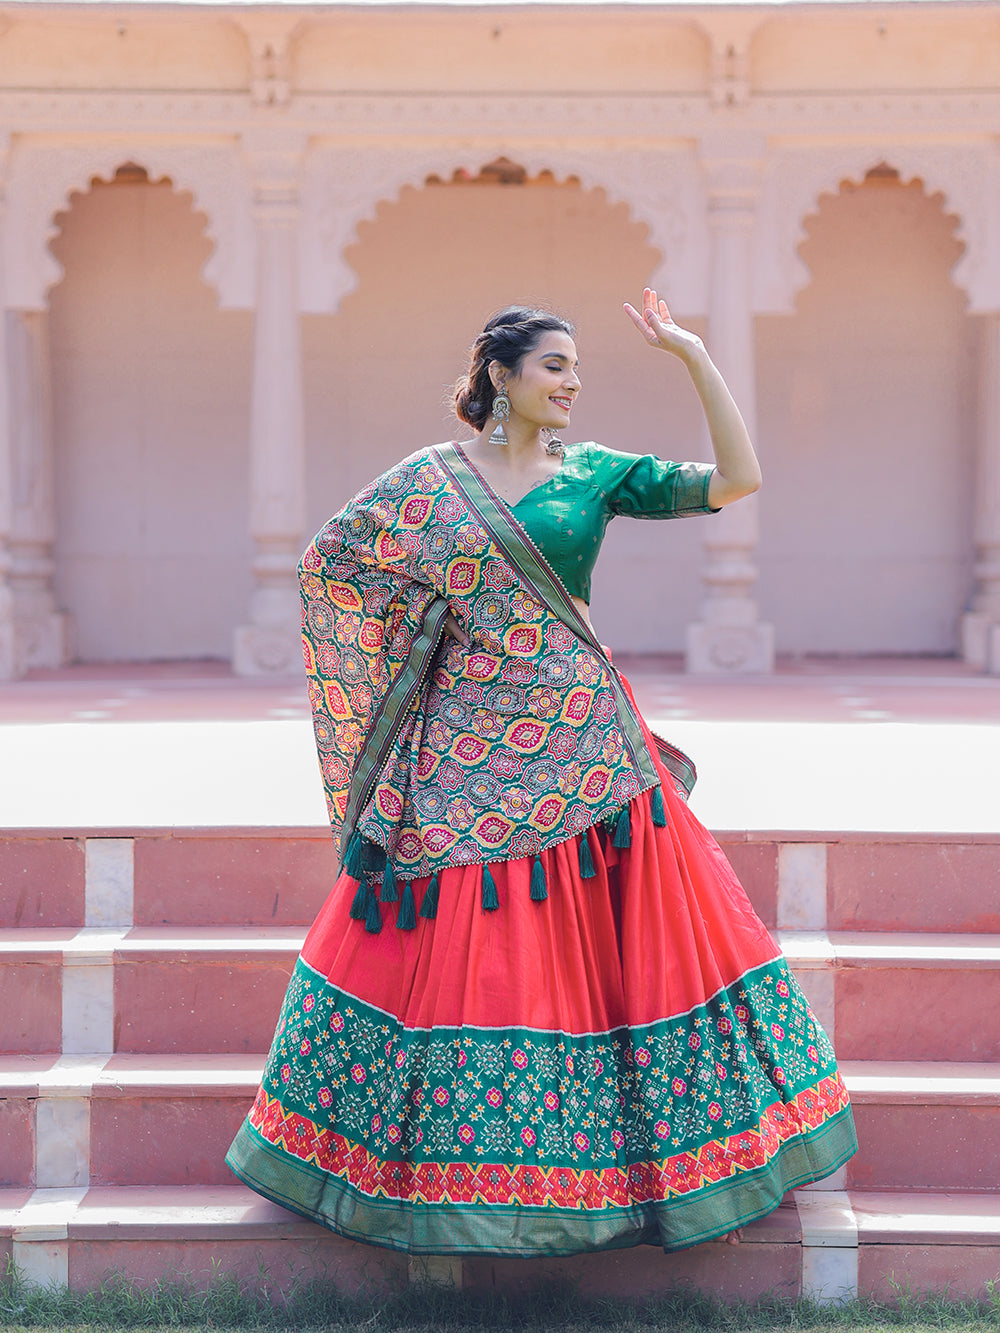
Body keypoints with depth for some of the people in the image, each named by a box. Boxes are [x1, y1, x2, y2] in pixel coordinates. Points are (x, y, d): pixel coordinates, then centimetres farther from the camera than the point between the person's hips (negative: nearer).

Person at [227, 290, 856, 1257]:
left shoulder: (594, 472, 6)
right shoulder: (431, 479, 2)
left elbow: (736, 481, -2)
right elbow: (328, 561, 10)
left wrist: (694, 358, -8)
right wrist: (423, 627, 6)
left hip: (582, 737, 2)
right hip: (466, 750, -1)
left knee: (632, 923, 2)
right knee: (451, 943, 0)